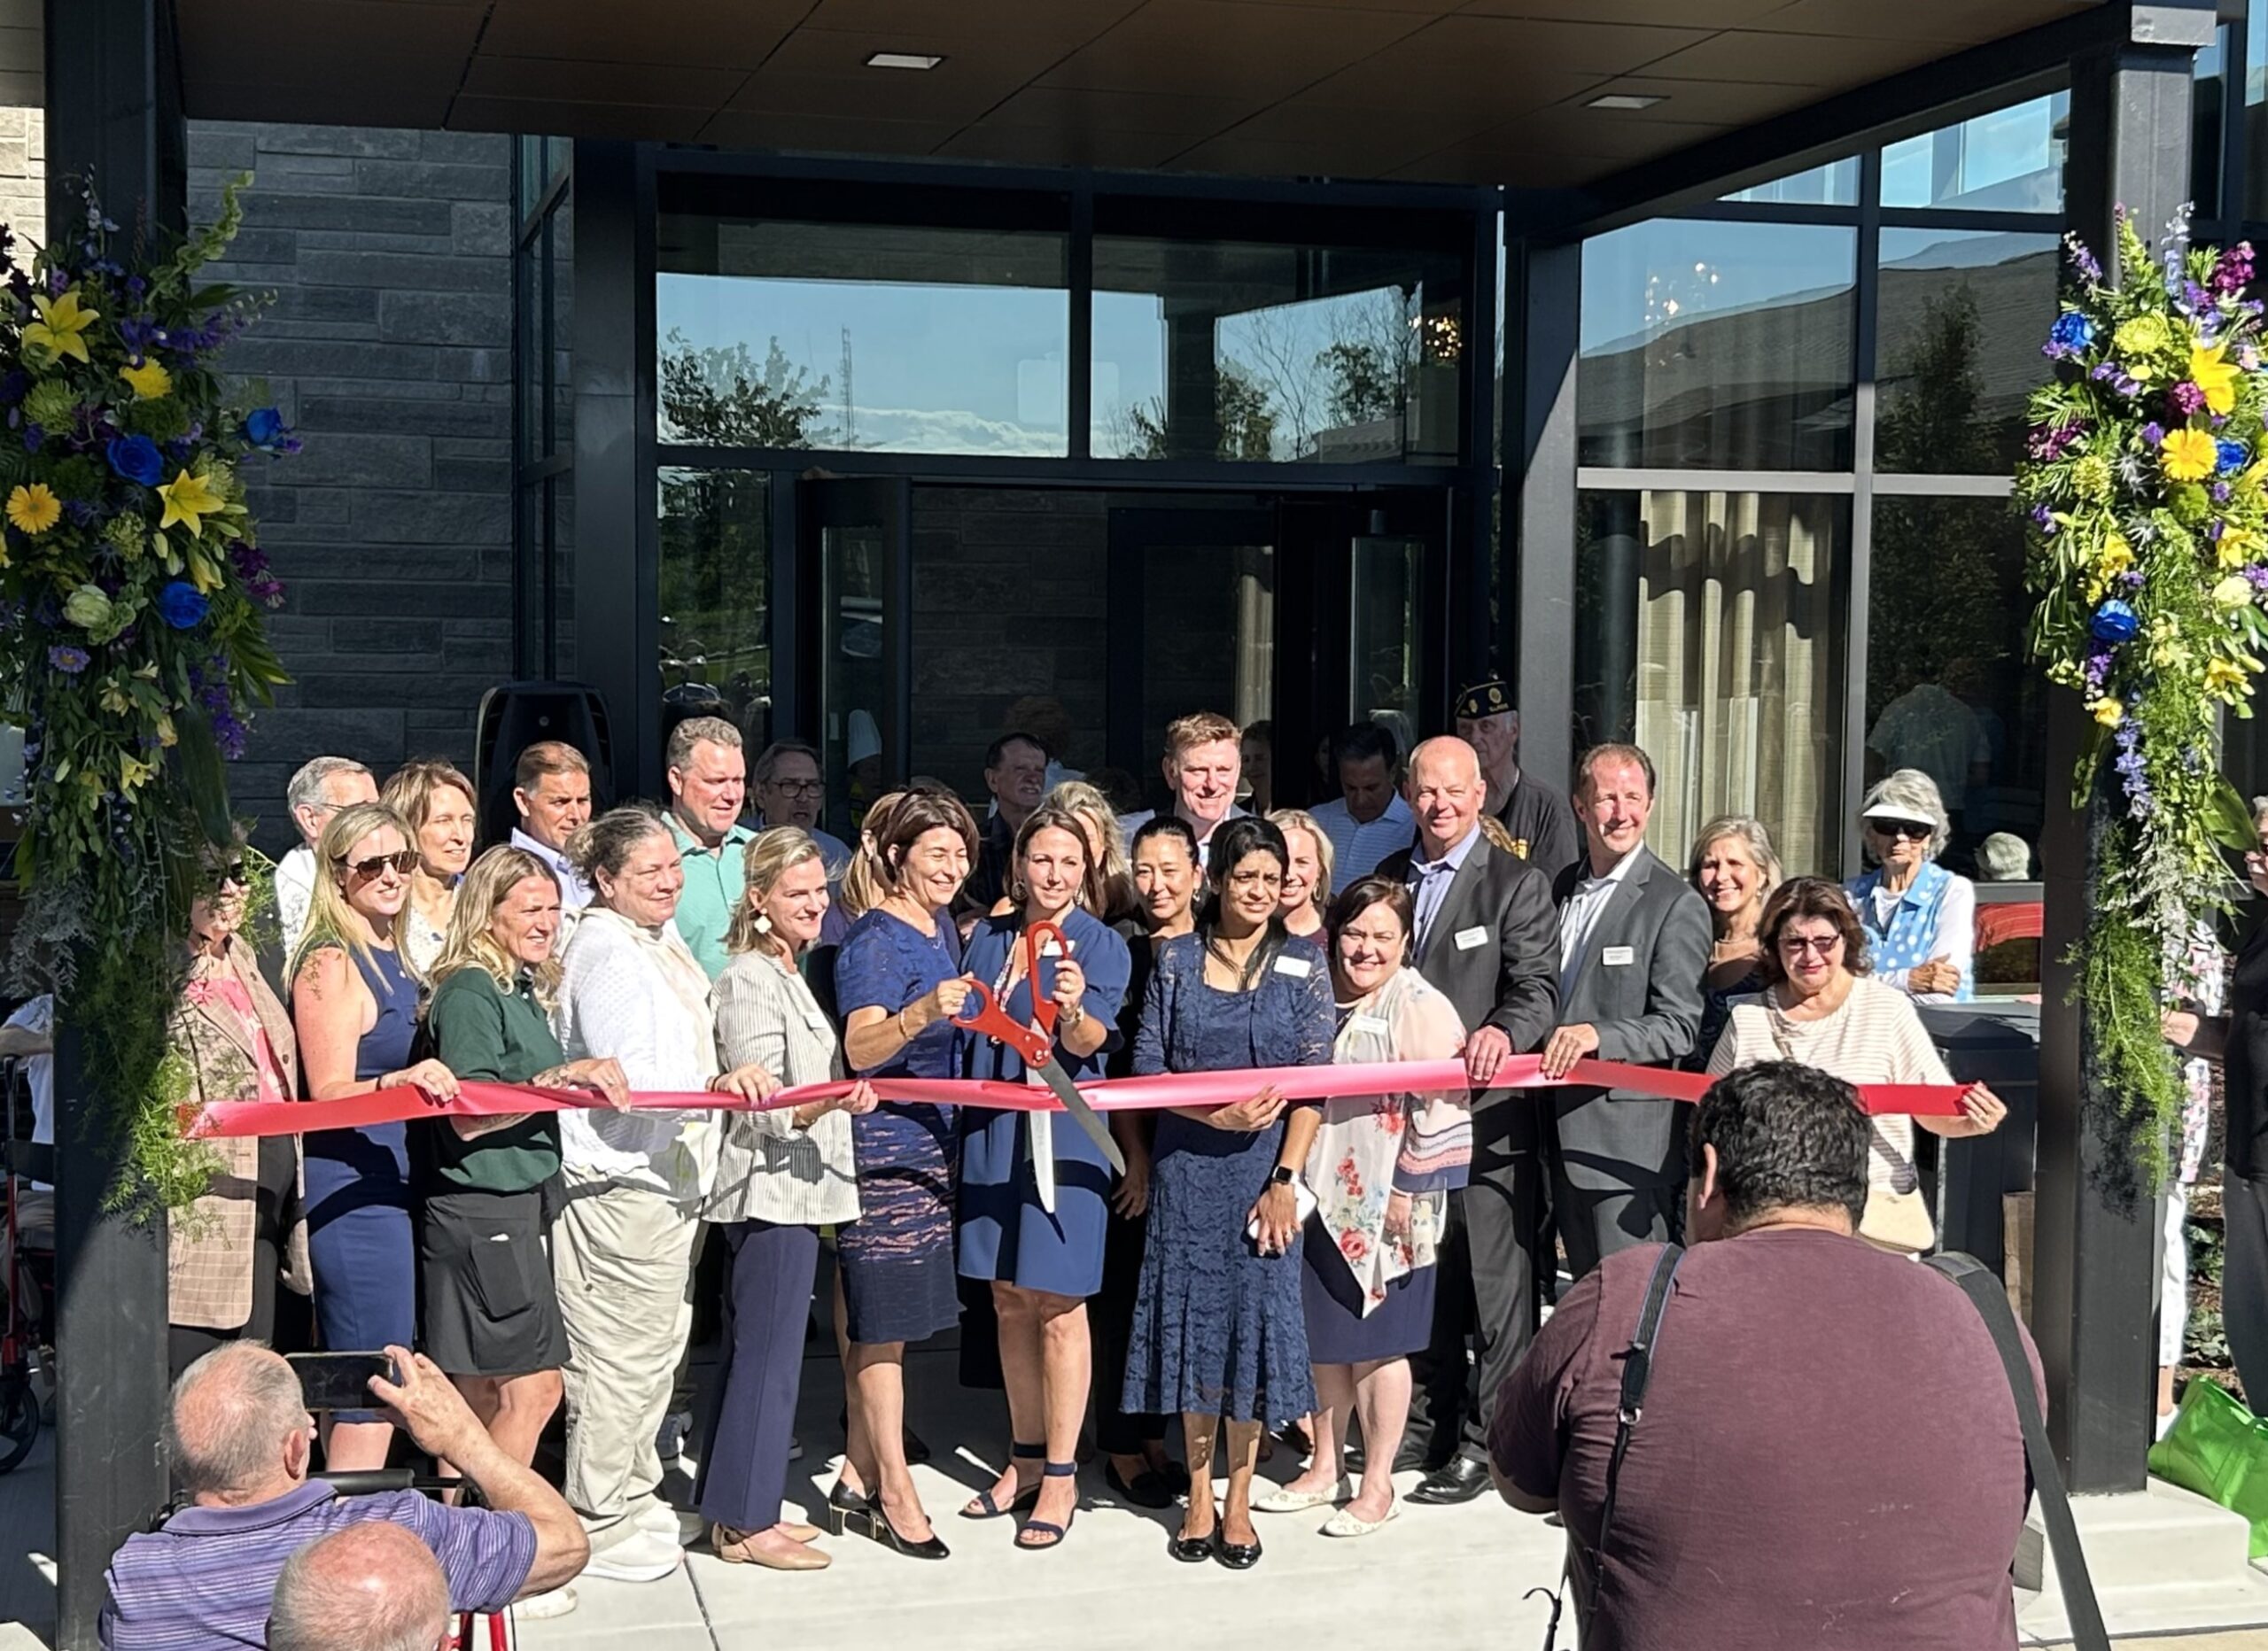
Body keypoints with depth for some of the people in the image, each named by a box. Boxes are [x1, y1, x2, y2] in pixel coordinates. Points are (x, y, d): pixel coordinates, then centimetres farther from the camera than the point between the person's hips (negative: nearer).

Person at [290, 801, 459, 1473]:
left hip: (391, 1181, 9)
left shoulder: (393, 959, 15)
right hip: (352, 1187, -9)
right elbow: (329, 1092, -18)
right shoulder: (330, 963, -11)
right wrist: (399, 1082, -34)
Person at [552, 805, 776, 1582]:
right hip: (620, 1188, -11)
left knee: (657, 1350, 19)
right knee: (620, 1360, -4)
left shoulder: (660, 943, 15)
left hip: (666, 1180, 11)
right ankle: (599, 1526, 5)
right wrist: (715, 1085, -36)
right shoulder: (606, 952, -17)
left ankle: (634, 1496, 32)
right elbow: (629, 1077, -26)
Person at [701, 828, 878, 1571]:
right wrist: (834, 1100, -34)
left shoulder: (788, 974, 17)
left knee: (755, 1351, 14)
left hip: (792, 1189, 10)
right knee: (767, 1353, -6)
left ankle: (742, 1507, 21)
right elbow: (764, 1107, -20)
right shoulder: (750, 980, -14)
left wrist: (842, 1097, 18)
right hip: (770, 1189, -10)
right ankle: (744, 1524, 0)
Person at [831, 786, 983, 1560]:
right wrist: (922, 1013, -42)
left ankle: (858, 1481, 20)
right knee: (881, 1320, -1)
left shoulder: (943, 929, 11)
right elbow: (860, 1049, -27)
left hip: (928, 1146, 8)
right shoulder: (875, 941, -14)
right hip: (881, 1149, -8)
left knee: (878, 1321, 13)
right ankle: (895, 1492, 6)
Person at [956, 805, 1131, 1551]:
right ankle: (1027, 1456, 24)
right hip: (992, 1130, 5)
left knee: (1057, 1306, -1)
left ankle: (1060, 1475, 7)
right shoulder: (987, 939, 9)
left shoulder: (1102, 945, -5)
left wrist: (1073, 1010, -39)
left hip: (1064, 1133, -5)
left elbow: (1087, 1043, -20)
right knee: (1009, 1300, 12)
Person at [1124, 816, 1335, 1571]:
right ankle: (1199, 1498, 16)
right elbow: (1146, 1068, 1)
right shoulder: (1176, 959, 4)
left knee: (1256, 1315, 2)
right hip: (1187, 1168, 1)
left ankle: (1239, 1501, 13)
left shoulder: (1302, 966, 1)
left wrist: (1284, 1180, -10)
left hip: (1263, 1170, -1)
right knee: (1192, 1317, 4)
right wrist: (1213, 1114, -14)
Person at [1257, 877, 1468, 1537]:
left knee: (1376, 1344, 2)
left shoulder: (1419, 1007, -10)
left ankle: (1377, 1485, 13)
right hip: (1322, 1198, 6)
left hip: (1383, 1207, -6)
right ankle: (1325, 1468, 28)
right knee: (1323, 1339, 14)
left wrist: (1409, 1190, -16)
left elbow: (1441, 1109, -14)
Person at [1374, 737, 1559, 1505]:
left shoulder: (1518, 884, -4)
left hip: (1487, 1109, -6)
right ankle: (1426, 1425, 28)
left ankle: (1487, 1440, 7)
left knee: (1495, 1281, -2)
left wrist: (1504, 1031, -34)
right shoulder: (1387, 880, 13)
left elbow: (1537, 987, -14)